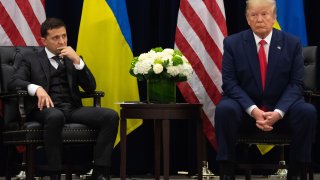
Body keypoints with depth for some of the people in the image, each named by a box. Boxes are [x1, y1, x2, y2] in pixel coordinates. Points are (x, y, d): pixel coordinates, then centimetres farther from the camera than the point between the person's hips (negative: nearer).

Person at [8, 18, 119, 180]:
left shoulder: (73, 60, 24)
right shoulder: (31, 61, 15)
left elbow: (90, 88, 12)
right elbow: (13, 83, -1)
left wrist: (77, 60, -1)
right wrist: (36, 88, -21)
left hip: (73, 108, 4)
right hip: (48, 109, -3)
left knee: (111, 116, -23)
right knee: (55, 116, -42)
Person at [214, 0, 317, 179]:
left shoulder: (292, 43, 2)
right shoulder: (232, 43, 0)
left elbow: (296, 83, -3)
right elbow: (229, 82, -6)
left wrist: (278, 112, -20)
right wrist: (253, 110, -21)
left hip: (280, 111, 1)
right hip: (245, 109, -1)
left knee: (308, 111, -28)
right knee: (224, 109, -33)